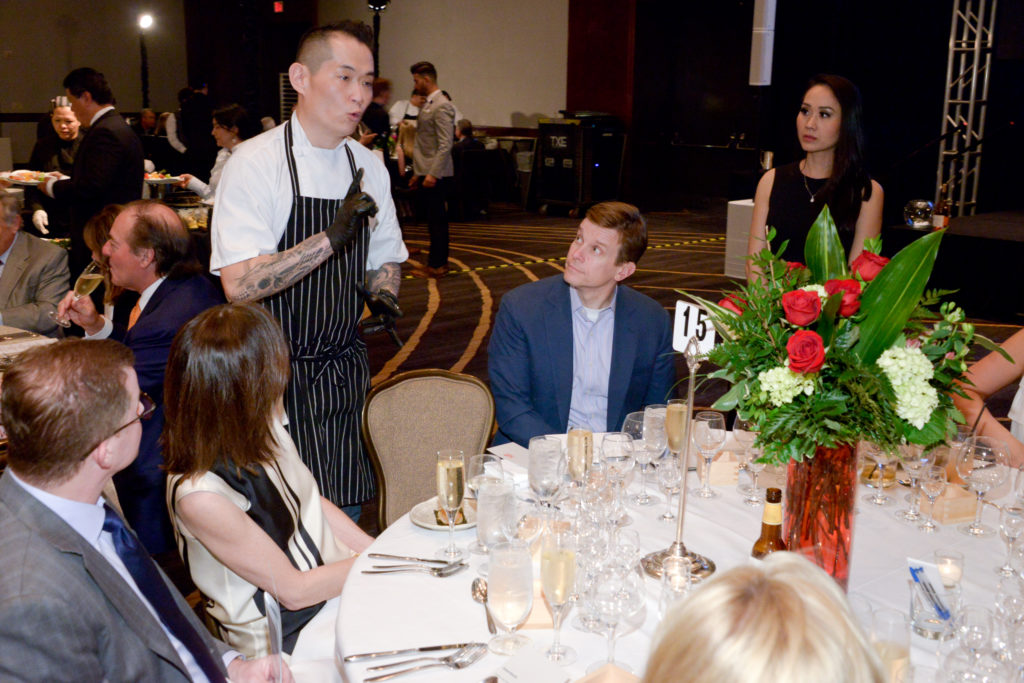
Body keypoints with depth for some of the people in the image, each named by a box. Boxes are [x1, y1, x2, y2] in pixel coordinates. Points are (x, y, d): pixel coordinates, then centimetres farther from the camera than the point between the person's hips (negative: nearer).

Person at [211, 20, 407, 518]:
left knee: (344, 519, 11)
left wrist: (383, 291, -6)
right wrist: (331, 238, -30)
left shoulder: (368, 168, 6)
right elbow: (239, 285, -22)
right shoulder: (254, 164, -13)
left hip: (345, 377, 5)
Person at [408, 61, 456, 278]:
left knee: (437, 219, -6)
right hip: (427, 172, 10)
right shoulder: (428, 105, 18)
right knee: (434, 219, 13)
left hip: (436, 174, -10)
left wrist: (433, 173, -24)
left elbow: (445, 144, -20)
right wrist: (418, 173, 21)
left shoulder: (441, 106, -13)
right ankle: (438, 262, 19)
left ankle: (437, 266, -2)